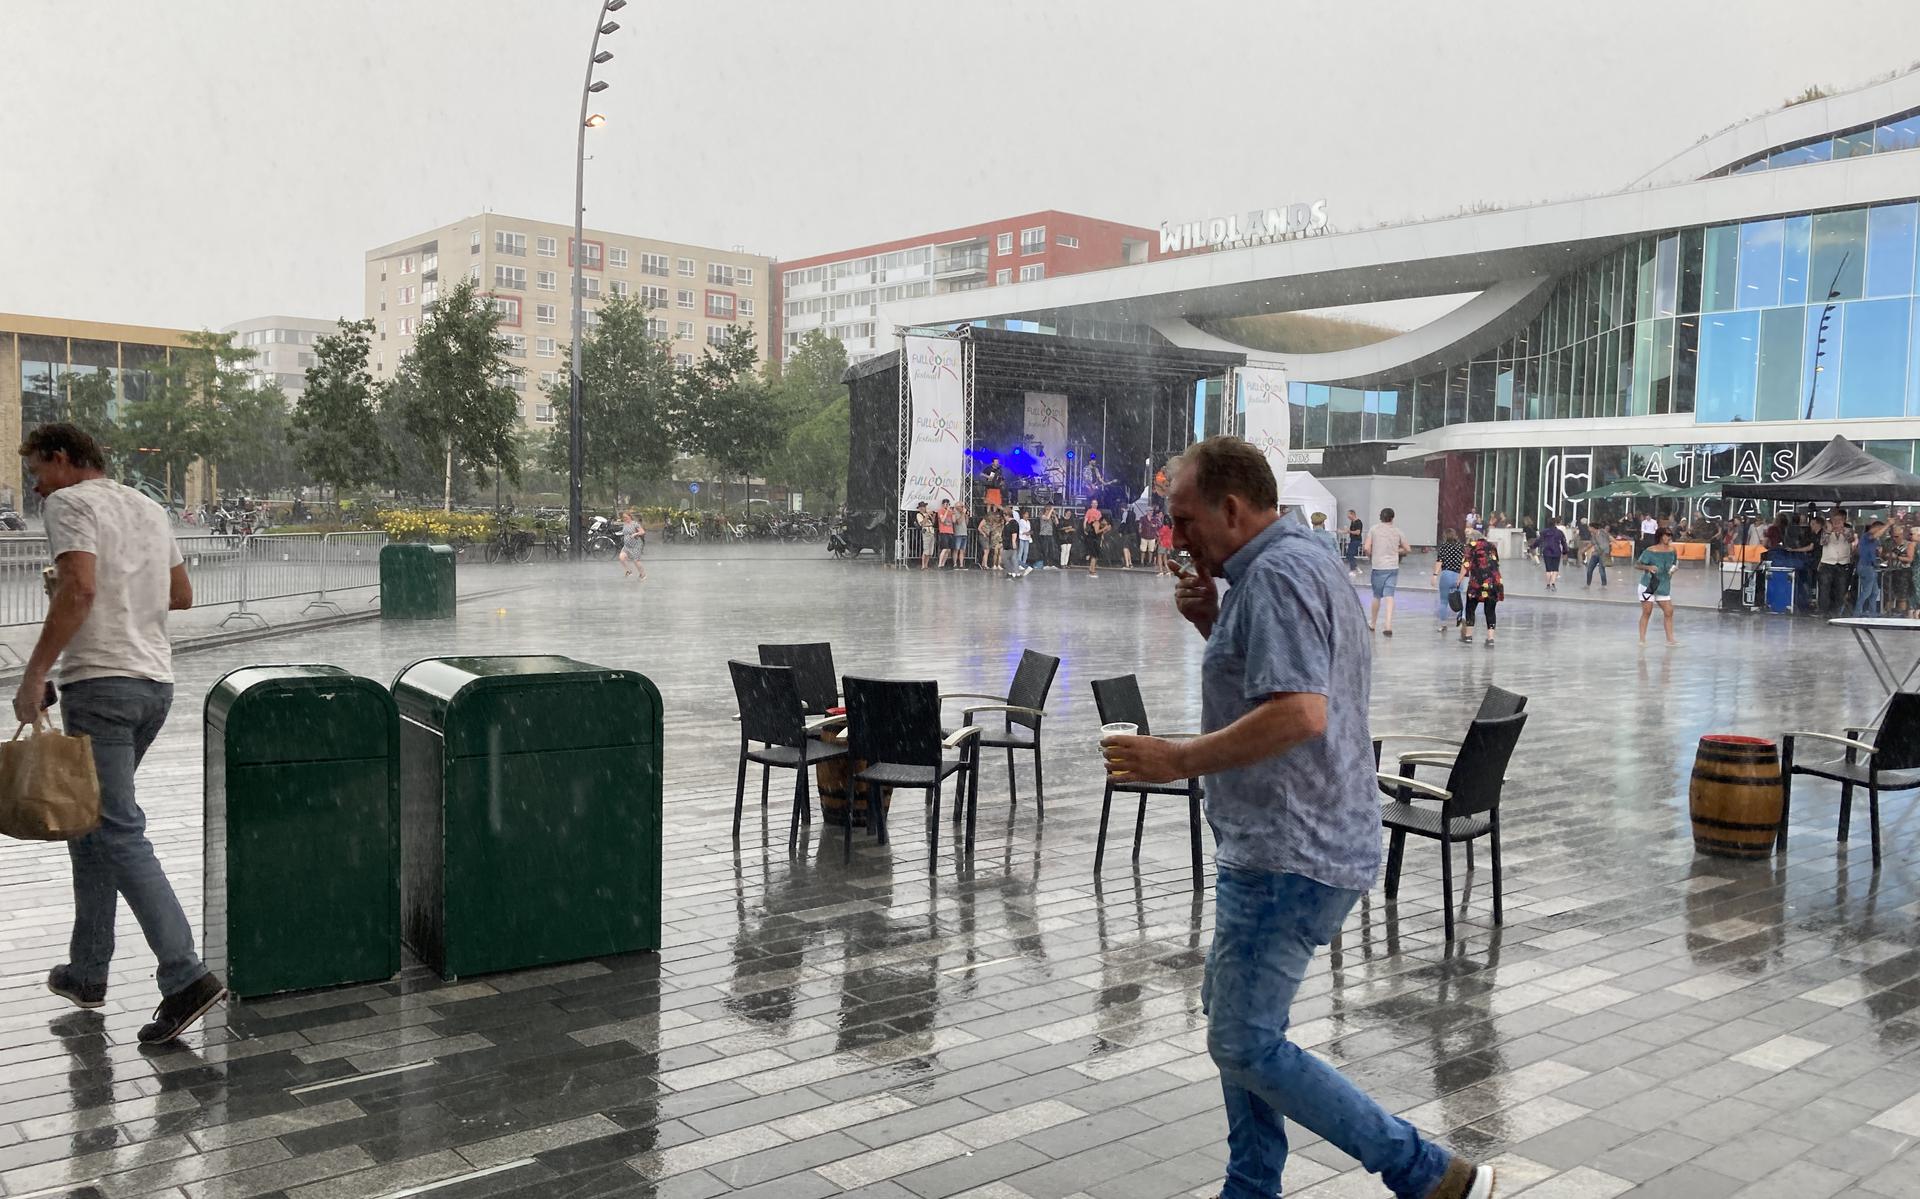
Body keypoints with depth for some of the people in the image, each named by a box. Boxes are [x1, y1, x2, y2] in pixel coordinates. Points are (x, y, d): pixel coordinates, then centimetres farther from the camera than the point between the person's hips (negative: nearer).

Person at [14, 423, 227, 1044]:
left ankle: (186, 976, -18)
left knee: (117, 834, -11)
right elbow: (181, 595, 24)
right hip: (156, 682, 9)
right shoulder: (148, 508, 20)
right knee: (90, 823, 18)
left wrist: (33, 677, -17)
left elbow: (78, 590, -20)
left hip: (101, 682, -9)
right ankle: (86, 972, 25)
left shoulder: (71, 504, -5)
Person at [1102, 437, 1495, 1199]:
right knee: (1232, 1013, 20)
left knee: (1246, 1045, -4)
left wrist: (1179, 759, -24)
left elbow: (1299, 711, -31)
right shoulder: (1303, 562, 14)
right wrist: (1213, 625, 7)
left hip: (1288, 856, -11)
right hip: (1289, 847, 11)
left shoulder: (1276, 574, -19)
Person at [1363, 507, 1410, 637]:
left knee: (1377, 596, 13)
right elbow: (1408, 549, 10)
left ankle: (1372, 624, 28)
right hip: (1393, 567, 1)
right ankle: (1388, 625, -16)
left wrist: (1370, 557, 11)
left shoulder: (1374, 529, -2)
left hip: (1378, 567, -1)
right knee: (1389, 596, -3)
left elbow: (1366, 548, -8)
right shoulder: (1397, 532, 4)